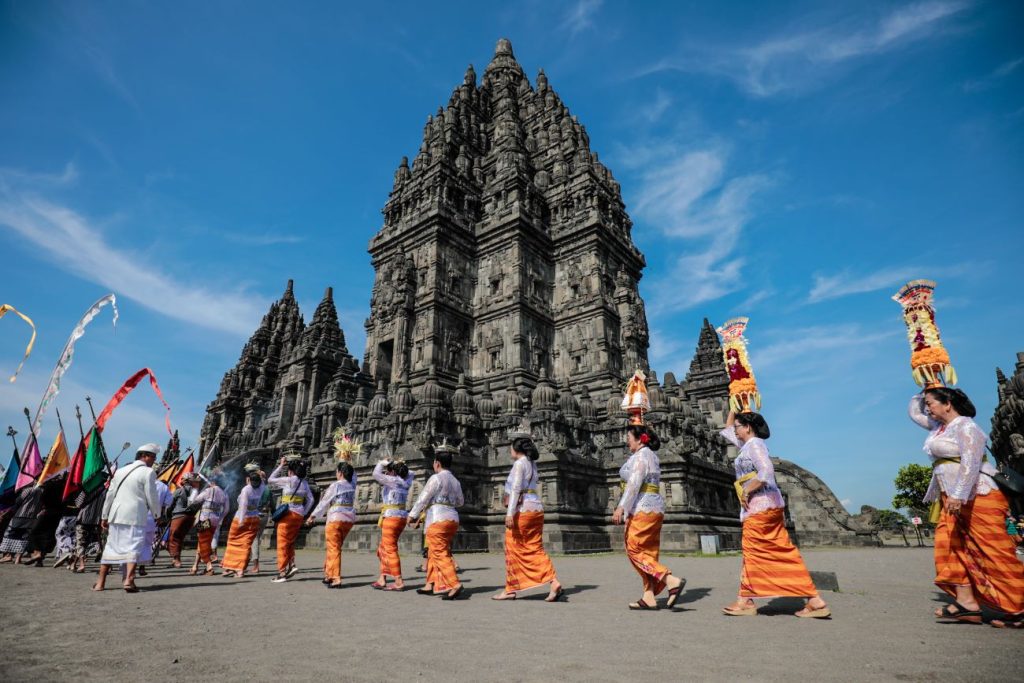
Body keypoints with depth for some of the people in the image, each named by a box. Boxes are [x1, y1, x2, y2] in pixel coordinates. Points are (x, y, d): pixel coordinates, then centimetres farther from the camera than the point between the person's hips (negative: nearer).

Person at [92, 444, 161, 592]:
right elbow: (152, 498, -6)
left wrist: (104, 516, 21)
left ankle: (100, 582, 18)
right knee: (134, 547, -3)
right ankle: (129, 580, -14)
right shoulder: (148, 472, -6)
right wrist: (158, 514, 9)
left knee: (111, 546, 15)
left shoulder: (120, 471, 14)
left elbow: (110, 495, 15)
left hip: (116, 515, 6)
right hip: (135, 517, -6)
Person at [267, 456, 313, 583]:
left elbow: (270, 480, 3)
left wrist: (280, 466, 5)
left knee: (282, 544, 2)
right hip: (299, 515, 6)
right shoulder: (304, 483, 9)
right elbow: (310, 499, 8)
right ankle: (292, 565, 5)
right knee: (290, 542, 19)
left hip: (288, 514, -6)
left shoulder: (288, 480, -8)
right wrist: (304, 513, 12)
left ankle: (282, 573, 2)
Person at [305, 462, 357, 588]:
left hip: (336, 519, -6)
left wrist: (313, 516, 7)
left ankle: (335, 579, -6)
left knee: (333, 548, -3)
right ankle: (329, 575, 21)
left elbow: (324, 503, -3)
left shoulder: (335, 485, -9)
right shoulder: (352, 485, 6)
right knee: (334, 547, 18)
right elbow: (353, 474, 27)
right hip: (349, 519, 6)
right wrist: (346, 462, 29)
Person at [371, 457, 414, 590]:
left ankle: (399, 582, -4)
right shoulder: (405, 482, 12)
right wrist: (401, 466, 23)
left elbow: (376, 474, -13)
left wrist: (382, 463, 2)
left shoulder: (393, 481, -9)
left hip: (392, 517, -9)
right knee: (383, 549, 17)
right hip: (403, 517, 9)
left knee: (390, 549, -4)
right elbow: (411, 474, 34)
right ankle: (382, 579, 18)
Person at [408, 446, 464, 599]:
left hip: (438, 519, -8)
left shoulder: (436, 478, -6)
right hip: (453, 519, 8)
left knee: (440, 554, -8)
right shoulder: (455, 481, 15)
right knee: (433, 553, 18)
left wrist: (413, 517, 5)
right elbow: (460, 502, 27)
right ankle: (431, 584, 20)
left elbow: (423, 498, -4)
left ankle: (455, 584, -18)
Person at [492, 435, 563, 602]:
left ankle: (510, 589, 11)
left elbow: (516, 488, -16)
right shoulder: (532, 464, 18)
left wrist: (510, 512, -20)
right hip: (536, 508, 8)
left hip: (522, 509, -8)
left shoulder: (519, 463, -6)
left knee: (513, 549, 3)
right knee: (536, 549, 7)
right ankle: (554, 583, -5)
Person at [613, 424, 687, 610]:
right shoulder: (651, 455, 19)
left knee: (635, 551, -6)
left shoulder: (640, 456, -11)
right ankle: (649, 597, 11)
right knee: (648, 552, 9)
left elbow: (634, 483, -22)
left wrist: (621, 507, -26)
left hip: (642, 508, -10)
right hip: (654, 508, 10)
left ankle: (672, 580, -14)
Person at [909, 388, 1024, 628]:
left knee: (993, 551, -6)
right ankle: (966, 602, 1)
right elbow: (914, 413, 33)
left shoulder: (965, 426, -11)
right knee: (949, 545, 2)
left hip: (978, 495, -9)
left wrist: (958, 495, -30)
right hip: (953, 498, 9)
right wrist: (923, 392, 23)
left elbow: (971, 461, -23)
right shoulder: (938, 426, 16)